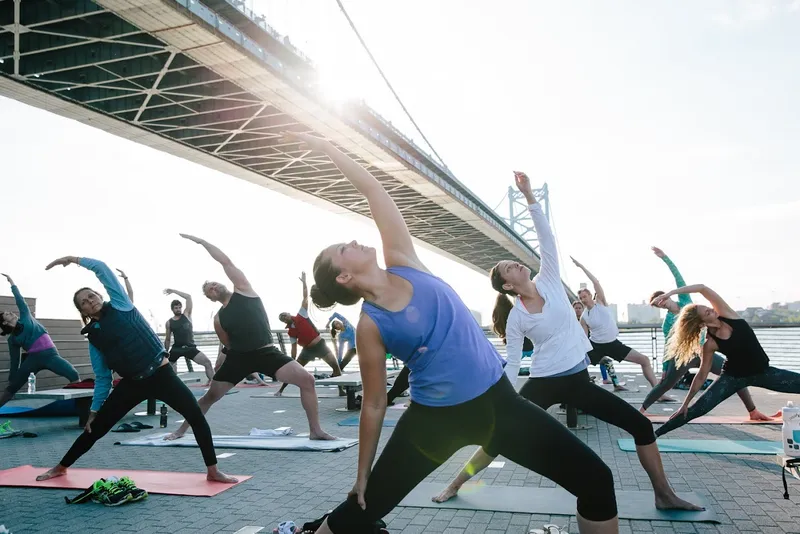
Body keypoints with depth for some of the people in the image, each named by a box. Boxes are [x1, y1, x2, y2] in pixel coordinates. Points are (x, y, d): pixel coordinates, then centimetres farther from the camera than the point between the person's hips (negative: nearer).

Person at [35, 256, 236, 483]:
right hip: (132, 383, 4)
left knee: (197, 417, -15)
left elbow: (101, 268, -6)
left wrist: (73, 259, 4)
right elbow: (102, 378, 13)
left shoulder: (120, 305, 0)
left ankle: (213, 471, -3)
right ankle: (60, 468, 41)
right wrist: (93, 410, 13)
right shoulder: (93, 337, 8)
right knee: (96, 428, 14)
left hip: (161, 374, -3)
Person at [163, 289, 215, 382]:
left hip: (190, 348, -2)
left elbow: (188, 297, -6)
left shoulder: (187, 315, 4)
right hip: (176, 348, 2)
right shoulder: (169, 322, 8)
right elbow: (168, 339, 17)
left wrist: (173, 291, -3)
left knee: (207, 362, -16)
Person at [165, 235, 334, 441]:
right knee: (211, 395, 13)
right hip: (239, 356, 3)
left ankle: (315, 430, -9)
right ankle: (181, 430, 37)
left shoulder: (243, 289, 3)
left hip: (267, 353, -3)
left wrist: (200, 241, 3)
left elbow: (227, 262, -2)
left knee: (307, 380, -19)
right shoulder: (218, 319, 9)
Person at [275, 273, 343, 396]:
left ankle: (341, 390, 2)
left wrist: (304, 282, -8)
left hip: (320, 345, -1)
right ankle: (281, 390, 18)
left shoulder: (301, 315, -3)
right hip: (308, 349, 1)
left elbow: (305, 297, -5)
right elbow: (294, 348, 3)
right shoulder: (290, 332, 1)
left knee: (335, 365, -8)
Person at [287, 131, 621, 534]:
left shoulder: (402, 262, -2)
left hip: (497, 399, 4)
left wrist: (325, 146, 2)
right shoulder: (370, 326, -11)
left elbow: (371, 190, -3)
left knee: (596, 481, 3)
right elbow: (374, 404, -3)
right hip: (436, 418, -3)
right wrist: (363, 474, 3)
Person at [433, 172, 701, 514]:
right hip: (543, 384, -3)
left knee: (641, 425, 0)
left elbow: (546, 237, -12)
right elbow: (512, 364, -5)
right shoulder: (516, 318, -7)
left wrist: (529, 196, -19)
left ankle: (664, 495, 18)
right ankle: (455, 484, 18)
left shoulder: (548, 281, -1)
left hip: (578, 380, 3)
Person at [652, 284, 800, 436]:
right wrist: (685, 403, -11)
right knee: (697, 409, -15)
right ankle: (654, 434, -7)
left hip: (762, 372, 4)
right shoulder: (710, 344, -20)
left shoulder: (726, 314, -16)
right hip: (733, 376, -4)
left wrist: (671, 292, -31)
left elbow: (703, 288, -27)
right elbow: (701, 376, -12)